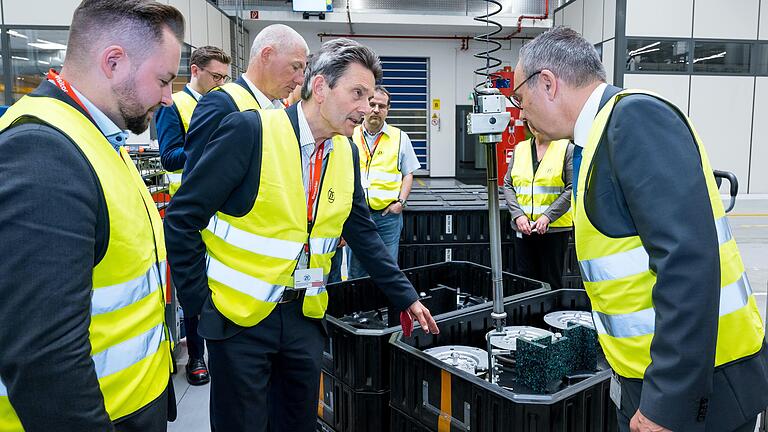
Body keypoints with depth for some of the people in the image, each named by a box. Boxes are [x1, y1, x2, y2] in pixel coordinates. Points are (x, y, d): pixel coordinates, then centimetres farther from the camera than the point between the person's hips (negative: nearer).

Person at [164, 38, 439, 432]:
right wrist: (198, 300, -10)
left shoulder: (346, 154, 2)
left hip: (305, 315, 6)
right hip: (240, 314, -5)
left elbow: (363, 234, 10)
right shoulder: (250, 131, -17)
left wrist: (405, 297, 10)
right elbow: (182, 218, -13)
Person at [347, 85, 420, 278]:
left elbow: (408, 174, 10)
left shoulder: (400, 137, 8)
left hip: (389, 213, -1)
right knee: (355, 271, 8)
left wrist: (400, 202, -4)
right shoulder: (350, 136, 9)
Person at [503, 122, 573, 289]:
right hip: (523, 227, 4)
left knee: (551, 284, 4)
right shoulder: (519, 149, 11)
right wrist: (518, 214, -6)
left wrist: (548, 216, -16)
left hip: (555, 227, -3)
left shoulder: (566, 148, -1)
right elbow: (508, 185, 8)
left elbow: (572, 188, -8)